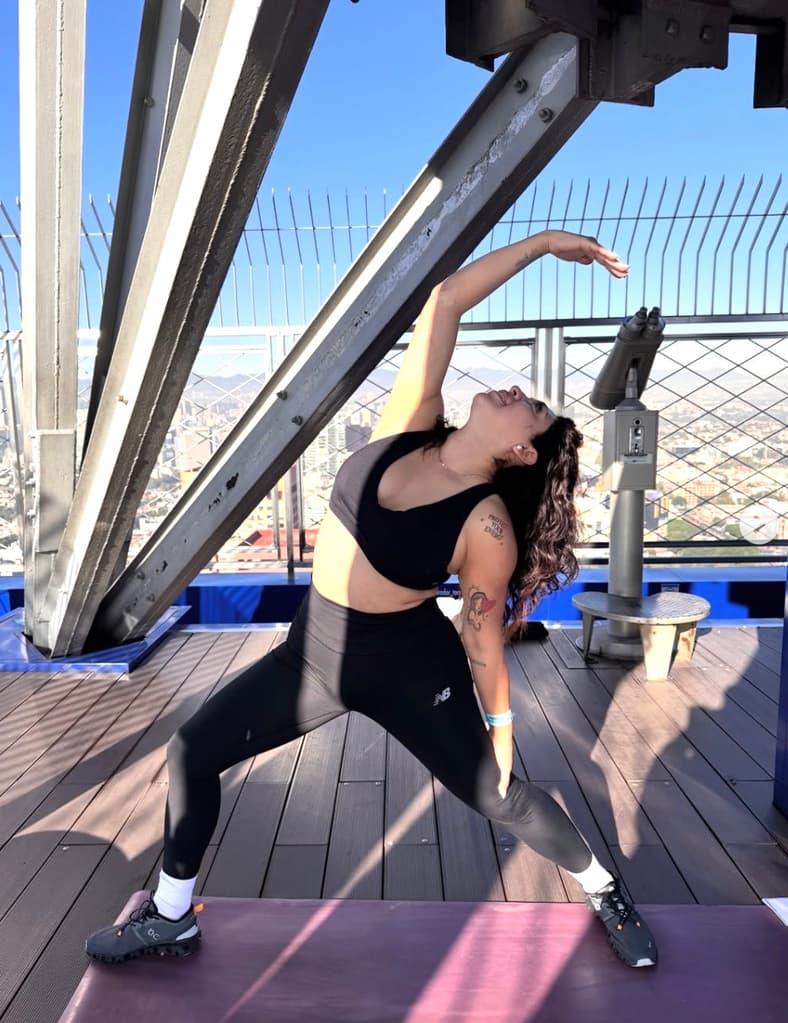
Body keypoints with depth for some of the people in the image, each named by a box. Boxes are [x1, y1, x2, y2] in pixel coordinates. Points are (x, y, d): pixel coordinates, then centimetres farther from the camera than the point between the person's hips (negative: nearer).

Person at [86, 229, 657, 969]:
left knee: (497, 795, 11)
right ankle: (171, 920, 32)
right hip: (314, 646, 6)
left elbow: (483, 633, -10)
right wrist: (542, 242, -5)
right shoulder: (407, 425, -11)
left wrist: (499, 723, -2)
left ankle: (605, 893, 43)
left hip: (408, 667, -5)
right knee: (192, 752, 8)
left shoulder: (488, 527, -22)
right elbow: (445, 301, -11)